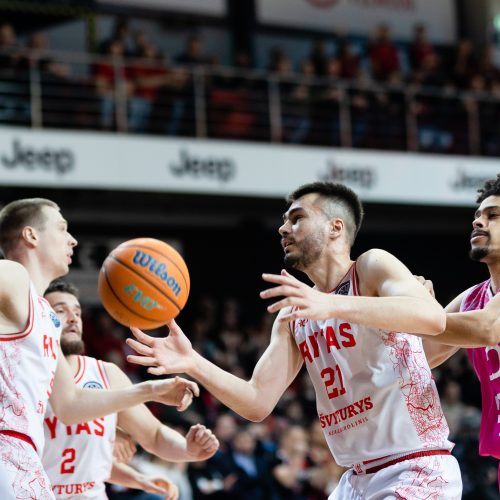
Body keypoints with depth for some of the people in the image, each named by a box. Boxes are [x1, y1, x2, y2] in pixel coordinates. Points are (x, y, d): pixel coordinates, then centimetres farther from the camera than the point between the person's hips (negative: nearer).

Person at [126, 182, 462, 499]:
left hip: (417, 470, -8)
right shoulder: (293, 317, 12)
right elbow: (258, 402, 6)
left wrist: (333, 305, -38)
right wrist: (194, 364, -11)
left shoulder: (372, 267, -7)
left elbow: (434, 318, -28)